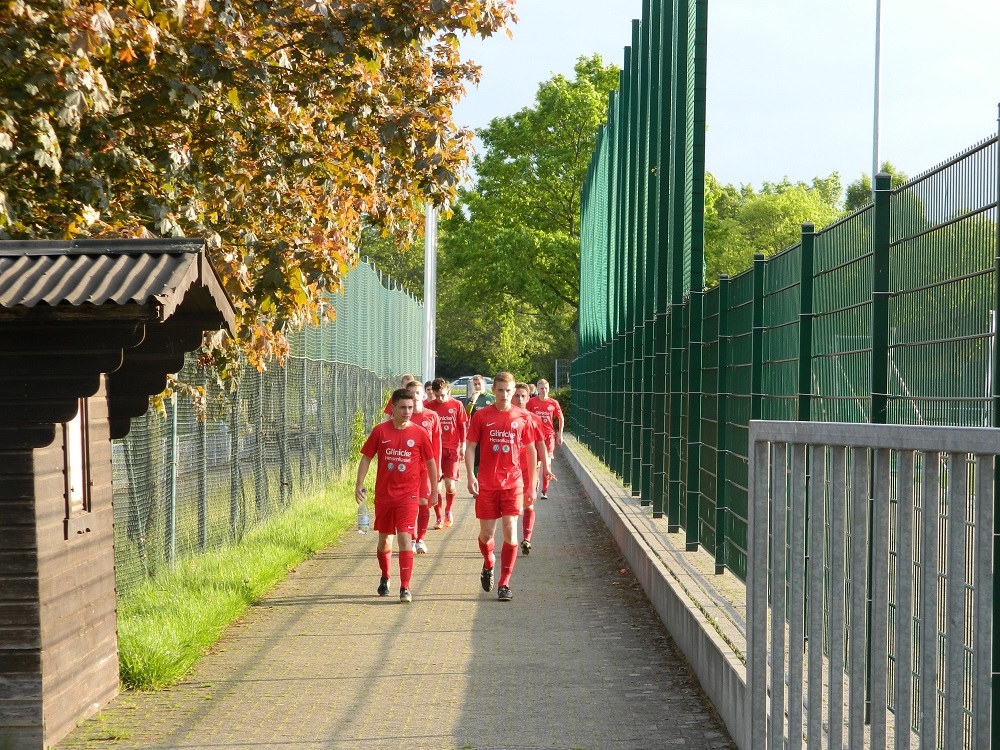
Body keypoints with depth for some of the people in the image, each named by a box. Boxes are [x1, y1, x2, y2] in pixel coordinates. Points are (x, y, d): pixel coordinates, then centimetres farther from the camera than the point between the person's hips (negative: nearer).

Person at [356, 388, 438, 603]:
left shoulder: (419, 434, -3)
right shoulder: (380, 431, -1)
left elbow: (430, 462, 6)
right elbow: (366, 457, 4)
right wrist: (359, 484, -3)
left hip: (408, 495, -2)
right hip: (383, 494, 2)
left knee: (405, 537, -13)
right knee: (384, 539, 14)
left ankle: (405, 587, -13)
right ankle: (385, 578, 37)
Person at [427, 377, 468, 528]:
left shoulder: (457, 405, 1)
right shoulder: (429, 406, 4)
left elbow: (463, 426, 6)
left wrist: (463, 446, 2)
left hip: (452, 449, -1)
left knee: (450, 485, -9)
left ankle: (448, 511, 18)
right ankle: (439, 518, 10)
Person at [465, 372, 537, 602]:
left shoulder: (522, 417, 1)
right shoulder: (481, 416, 0)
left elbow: (531, 450, 9)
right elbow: (470, 447, 3)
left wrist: (532, 484, 8)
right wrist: (470, 475, -11)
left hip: (513, 484, 0)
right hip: (486, 484, 0)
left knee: (510, 533, -7)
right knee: (486, 534, 5)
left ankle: (504, 584, 1)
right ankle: (488, 566, 37)